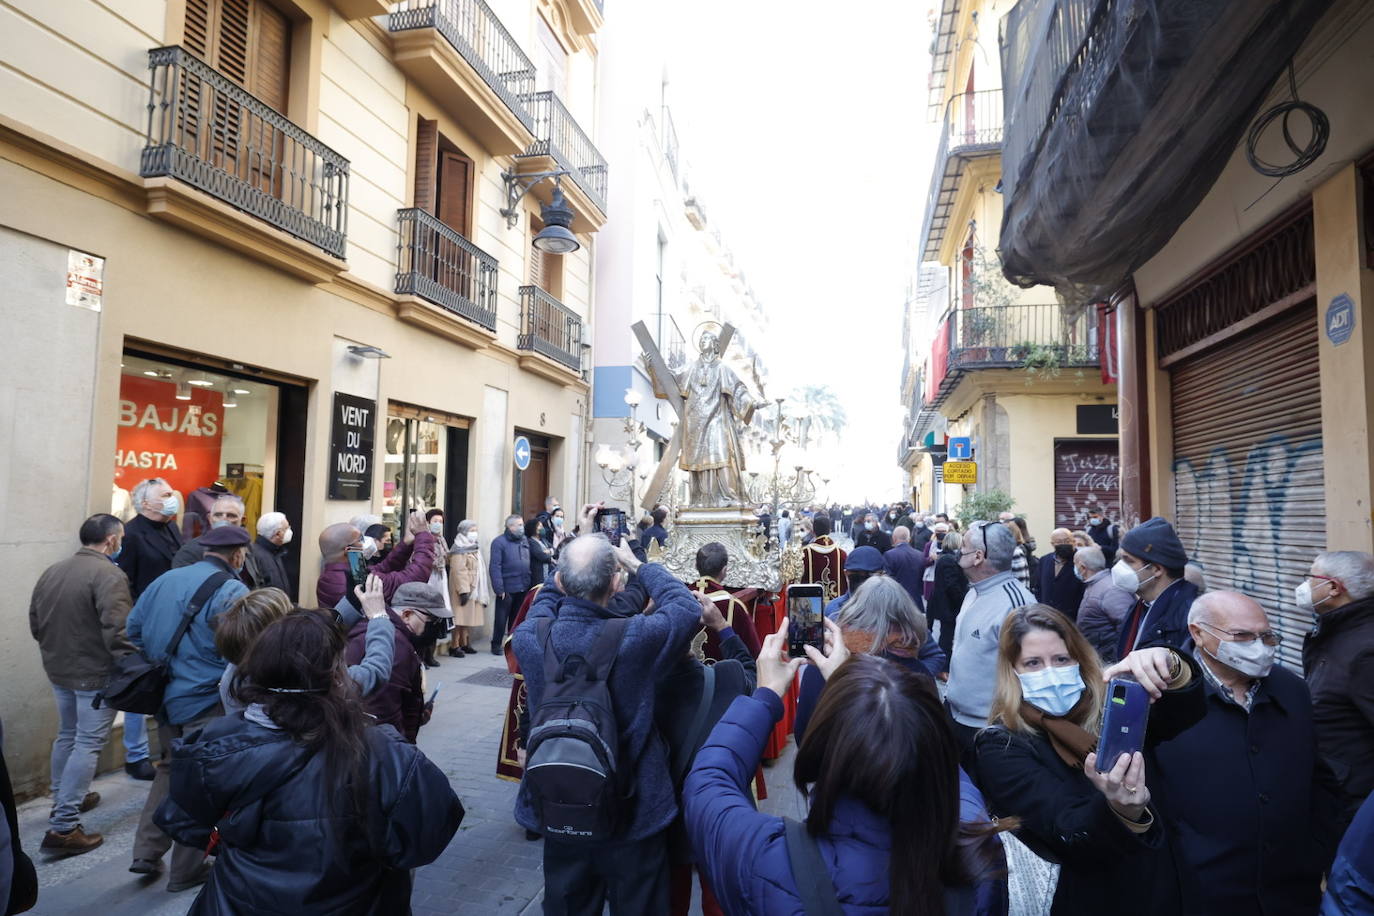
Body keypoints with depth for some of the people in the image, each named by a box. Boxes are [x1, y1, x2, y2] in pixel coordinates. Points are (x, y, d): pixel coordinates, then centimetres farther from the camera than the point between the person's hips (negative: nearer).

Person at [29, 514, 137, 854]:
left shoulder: (51, 572, 6)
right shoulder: (108, 575, -21)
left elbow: (35, 623, 14)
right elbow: (117, 631, -26)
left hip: (59, 670, 9)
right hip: (96, 674, -9)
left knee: (67, 736, 23)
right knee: (88, 744, -2)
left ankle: (63, 802, 39)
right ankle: (63, 827, -1)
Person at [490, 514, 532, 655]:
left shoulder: (524, 541, 10)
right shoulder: (499, 542, -10)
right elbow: (495, 567, -14)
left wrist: (528, 583, 7)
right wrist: (499, 589, -18)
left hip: (523, 588, 6)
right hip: (507, 589, -6)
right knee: (501, 618, 3)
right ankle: (496, 644, 16)